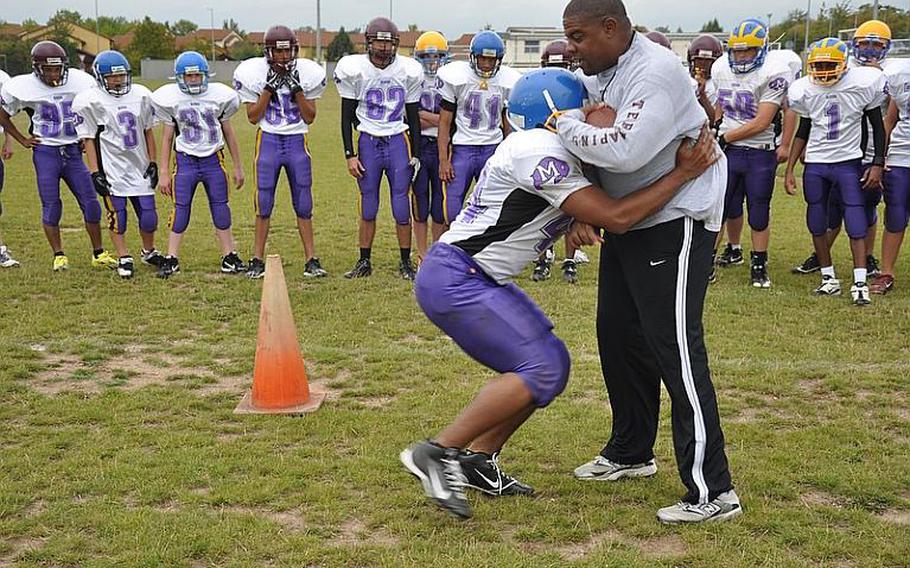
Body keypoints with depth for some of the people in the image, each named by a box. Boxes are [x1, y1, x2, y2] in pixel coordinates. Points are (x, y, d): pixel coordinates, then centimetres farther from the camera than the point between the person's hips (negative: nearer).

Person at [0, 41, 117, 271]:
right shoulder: (23, 87, -7)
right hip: (45, 153, -1)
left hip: (73, 151, 2)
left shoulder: (80, 82, -4)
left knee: (90, 202, 0)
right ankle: (59, 255, 13)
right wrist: (22, 140, 5)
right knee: (51, 205, 1)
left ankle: (99, 254, 11)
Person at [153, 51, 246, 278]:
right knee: (181, 209, -4)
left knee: (221, 208, 4)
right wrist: (165, 173, 2)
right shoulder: (173, 100, -1)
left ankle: (229, 257, 12)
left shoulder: (218, 96, 1)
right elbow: (167, 138, 5)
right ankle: (171, 259, 2)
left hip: (213, 159, 1)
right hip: (186, 160, -1)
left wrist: (237, 167, 12)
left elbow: (228, 133, 11)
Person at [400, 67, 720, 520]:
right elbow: (615, 218, -21)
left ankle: (477, 460, 16)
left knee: (552, 362, 10)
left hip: (476, 278, 11)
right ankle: (438, 453, -8)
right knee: (540, 371, -15)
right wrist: (684, 173, -17)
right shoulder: (540, 152, -19)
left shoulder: (546, 150, 13)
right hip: (454, 280, -11)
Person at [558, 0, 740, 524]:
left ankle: (713, 493, -2)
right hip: (626, 224, 10)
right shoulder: (598, 75, 7)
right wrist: (578, 213, -4)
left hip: (676, 223, -10)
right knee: (619, 337, 17)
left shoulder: (656, 73, -22)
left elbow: (623, 151, -33)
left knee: (676, 352, -9)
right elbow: (588, 152, 11)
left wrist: (568, 127, -18)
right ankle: (631, 453, 36)